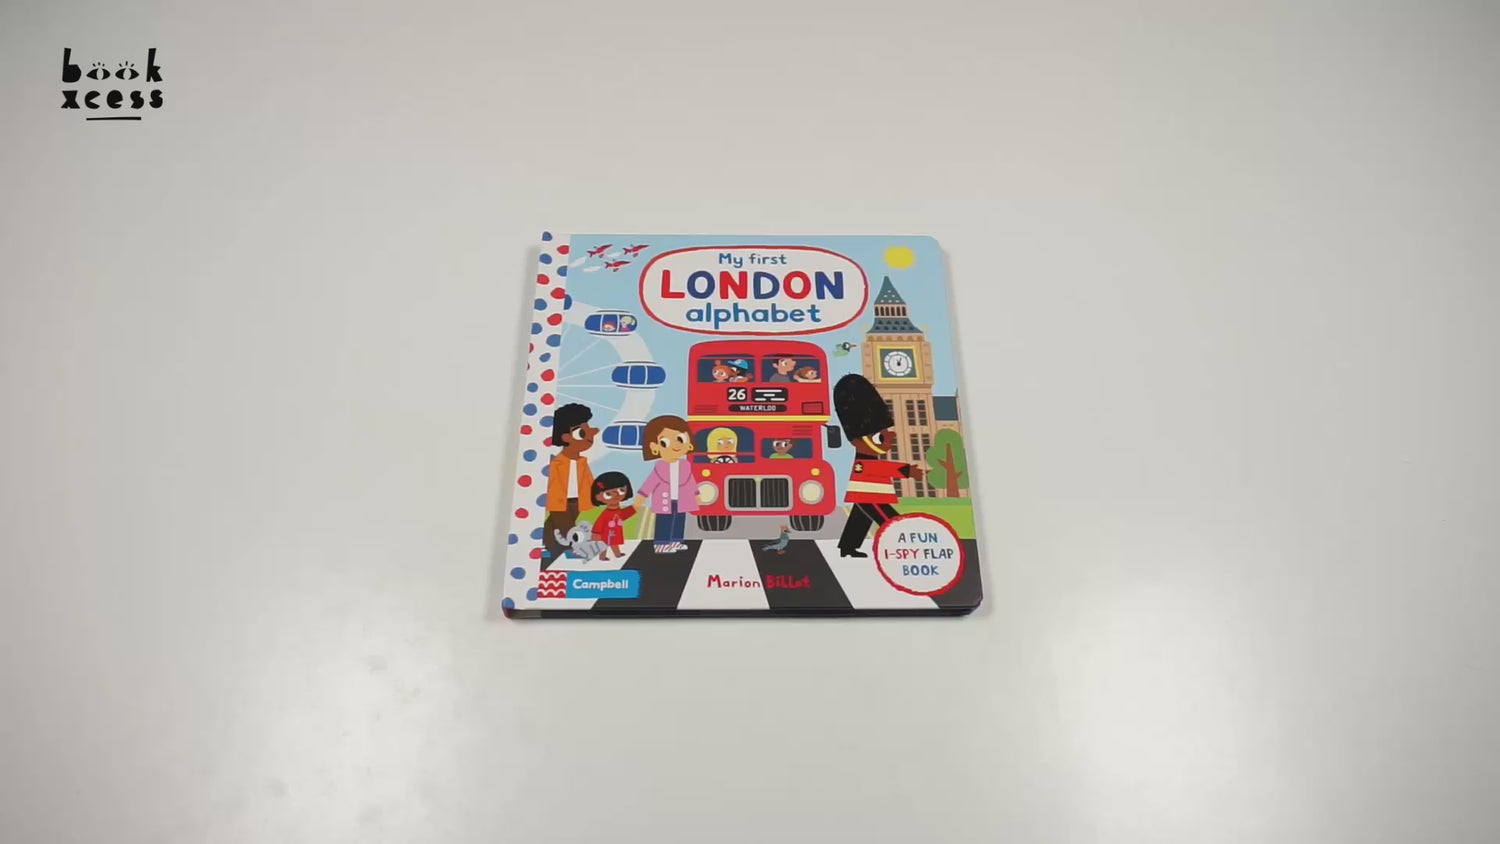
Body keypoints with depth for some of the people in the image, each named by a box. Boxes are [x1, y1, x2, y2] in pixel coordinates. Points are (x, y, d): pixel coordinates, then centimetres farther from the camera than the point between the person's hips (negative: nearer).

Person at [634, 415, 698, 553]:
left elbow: (690, 482, 12)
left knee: (679, 523, 11)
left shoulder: (685, 466, 1)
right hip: (665, 501, -5)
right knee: (664, 524, -4)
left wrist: (696, 495, 19)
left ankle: (675, 542, 22)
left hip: (681, 501, 5)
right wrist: (642, 496, -13)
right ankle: (661, 544, 0)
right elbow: (650, 482, -11)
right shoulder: (660, 467, -14)